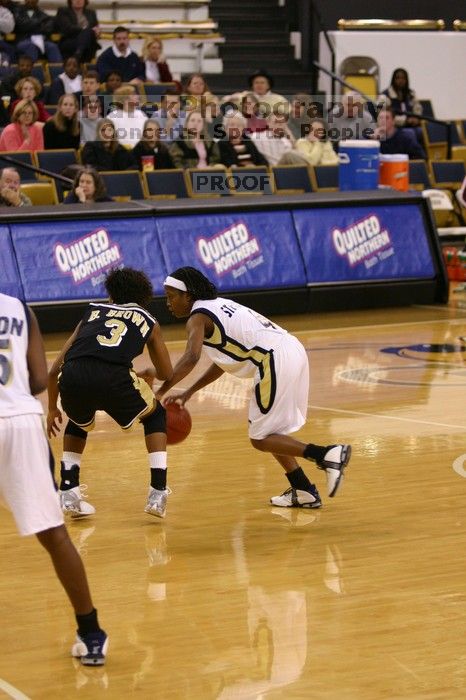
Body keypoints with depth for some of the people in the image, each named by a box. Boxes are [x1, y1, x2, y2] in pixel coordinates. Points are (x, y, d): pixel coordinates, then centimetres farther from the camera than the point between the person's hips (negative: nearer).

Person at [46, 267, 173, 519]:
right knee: (156, 415, 29)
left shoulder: (93, 312, 34)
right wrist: (149, 373, 61)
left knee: (78, 423, 37)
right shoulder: (148, 321, 29)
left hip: (73, 377, 2)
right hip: (114, 377, -2)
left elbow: (54, 370, 31)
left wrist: (52, 409, 45)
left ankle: (68, 494, 25)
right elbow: (167, 375, 37)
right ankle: (158, 494, 20)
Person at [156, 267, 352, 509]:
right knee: (269, 430, 22)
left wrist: (159, 393, -24)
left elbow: (191, 358, -23)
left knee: (260, 438, 0)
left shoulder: (198, 318, -3)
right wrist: (188, 393, 26)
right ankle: (303, 491, 21)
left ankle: (327, 454, -11)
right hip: (293, 351, 9)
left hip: (276, 360, -9)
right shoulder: (218, 305, 24)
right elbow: (224, 361, 29)